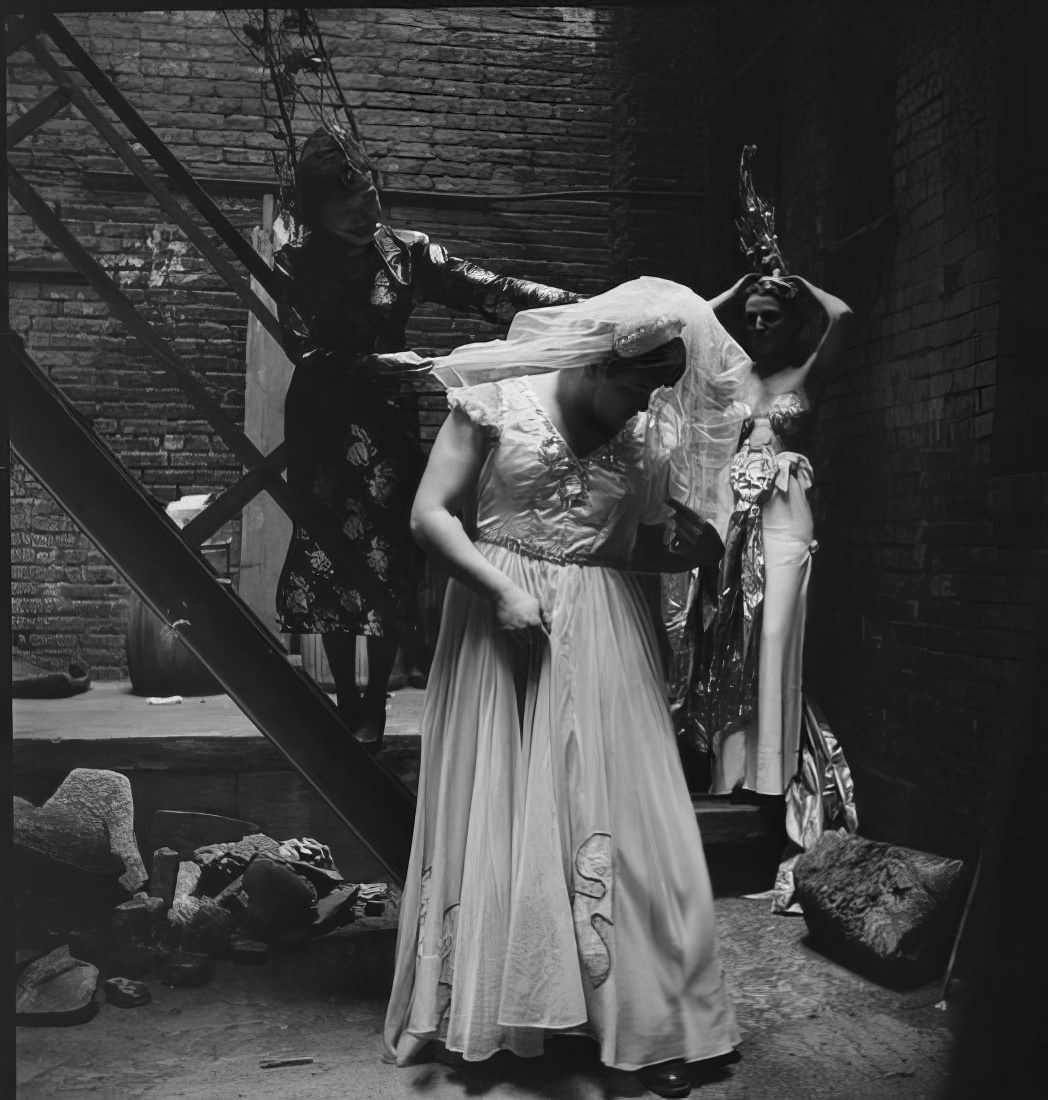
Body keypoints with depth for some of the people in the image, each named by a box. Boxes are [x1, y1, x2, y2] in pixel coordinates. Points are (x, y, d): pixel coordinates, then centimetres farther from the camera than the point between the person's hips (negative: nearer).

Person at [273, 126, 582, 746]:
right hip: (322, 431, 0)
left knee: (387, 566, -1)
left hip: (385, 427, 0)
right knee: (328, 565, 2)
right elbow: (307, 355, -7)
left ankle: (375, 705, 15)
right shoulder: (296, 266, -1)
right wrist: (375, 363, -20)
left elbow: (488, 291, -10)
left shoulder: (405, 253, 0)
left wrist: (582, 305, -22)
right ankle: (346, 703, 18)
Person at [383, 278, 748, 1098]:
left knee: (618, 816, 3)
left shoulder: (646, 434, 4)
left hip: (602, 634, 3)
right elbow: (430, 514, -7)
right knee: (501, 818, 4)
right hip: (502, 615, -2)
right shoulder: (497, 400, -6)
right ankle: (492, 1012, 21)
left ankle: (646, 1020, 16)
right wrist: (502, 590, -17)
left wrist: (688, 547, -10)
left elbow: (643, 546, 12)